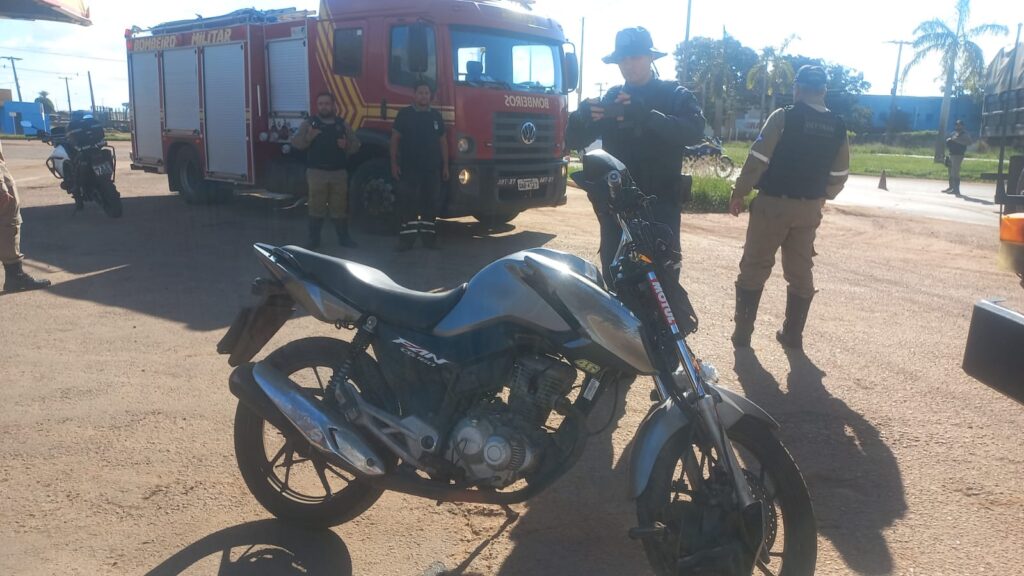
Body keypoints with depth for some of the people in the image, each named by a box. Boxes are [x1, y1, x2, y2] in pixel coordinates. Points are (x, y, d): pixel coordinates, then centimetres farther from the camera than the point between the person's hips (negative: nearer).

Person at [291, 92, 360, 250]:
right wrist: (308, 137, -25)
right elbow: (295, 142, -6)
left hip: (339, 172, 2)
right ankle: (314, 239, 8)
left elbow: (355, 145, 12)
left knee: (340, 206, 7)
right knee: (316, 206, 0)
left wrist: (347, 145, -11)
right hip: (317, 173, -2)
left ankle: (344, 238, 16)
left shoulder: (342, 124, 10)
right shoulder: (309, 123, 2)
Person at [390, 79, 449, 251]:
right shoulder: (404, 114, 2)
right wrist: (394, 163, -5)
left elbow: (442, 142, 14)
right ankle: (407, 237, -1)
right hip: (409, 168, -3)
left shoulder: (436, 116, 11)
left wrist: (445, 166, 9)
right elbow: (395, 139, 2)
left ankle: (429, 236, 12)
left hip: (432, 168, 3)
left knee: (431, 202, 4)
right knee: (407, 202, -4)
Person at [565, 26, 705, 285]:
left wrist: (647, 115, -31)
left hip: (660, 203, -3)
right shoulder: (610, 98, 12)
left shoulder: (675, 95, 3)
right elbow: (574, 141, 4)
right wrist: (582, 116, -20)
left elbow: (694, 132, -17)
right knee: (613, 275, 6)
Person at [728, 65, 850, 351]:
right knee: (801, 272, 14)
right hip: (809, 208, 4)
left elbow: (758, 160, -14)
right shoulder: (838, 127, 5)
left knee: (754, 269, 4)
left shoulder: (783, 117, -11)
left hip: (774, 203, -4)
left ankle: (742, 333, 7)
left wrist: (739, 193, -4)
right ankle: (793, 334, 20)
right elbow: (839, 176, 10)